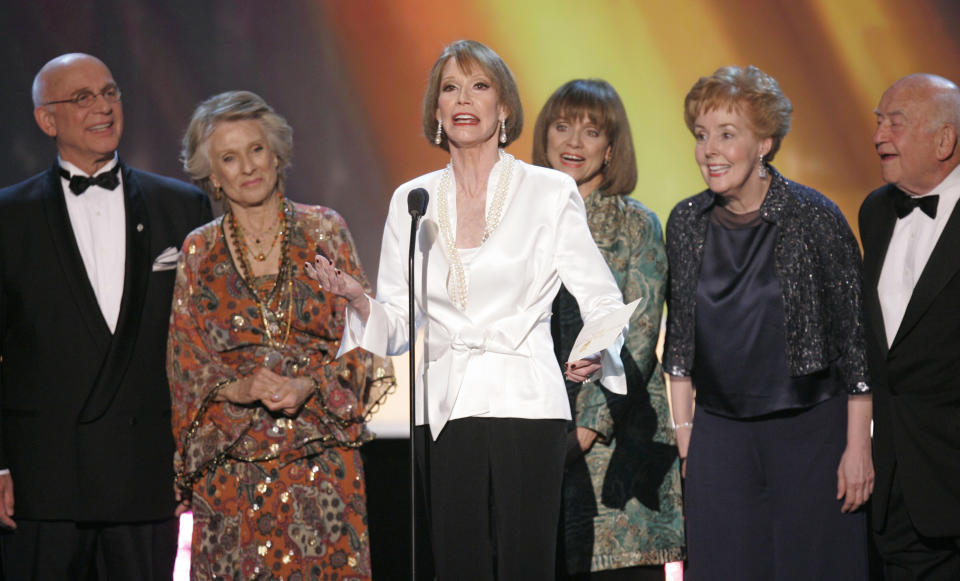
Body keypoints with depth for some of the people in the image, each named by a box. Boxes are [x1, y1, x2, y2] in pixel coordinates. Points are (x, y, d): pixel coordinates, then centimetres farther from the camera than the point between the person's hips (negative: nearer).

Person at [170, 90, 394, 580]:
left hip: (321, 454, -1)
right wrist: (240, 389, -14)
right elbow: (187, 363, 6)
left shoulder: (323, 231, 4)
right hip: (233, 461, 1)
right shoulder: (199, 251, 7)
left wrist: (308, 386, -15)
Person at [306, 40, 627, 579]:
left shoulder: (550, 192, 2)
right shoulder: (411, 200, 11)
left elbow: (603, 301, 4)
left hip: (525, 405, -3)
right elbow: (396, 324, 13)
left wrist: (596, 353, -16)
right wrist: (358, 300, -8)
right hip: (444, 409, 3)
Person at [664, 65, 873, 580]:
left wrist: (858, 447, -9)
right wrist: (683, 431, 9)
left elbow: (855, 336, -7)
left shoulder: (814, 217, -9)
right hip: (719, 433, 4)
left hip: (811, 430, -4)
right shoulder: (686, 223, 4)